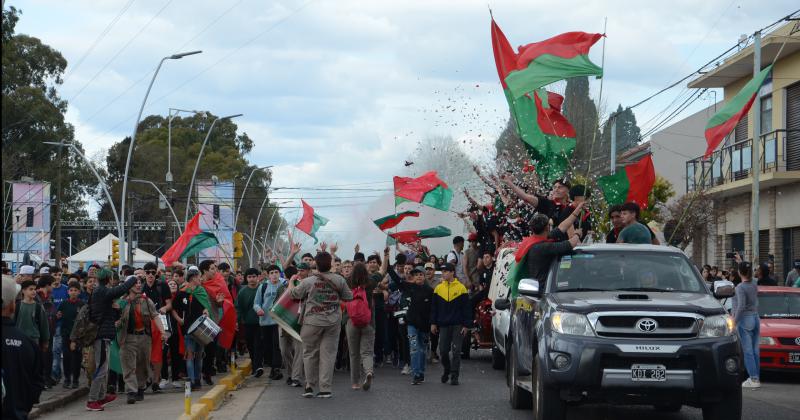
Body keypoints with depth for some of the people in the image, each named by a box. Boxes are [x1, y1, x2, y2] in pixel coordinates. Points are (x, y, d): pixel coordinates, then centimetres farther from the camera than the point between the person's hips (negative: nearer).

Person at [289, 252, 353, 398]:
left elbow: (294, 294, 6)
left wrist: (291, 282, 26)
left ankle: (309, 386, 15)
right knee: (328, 353, 4)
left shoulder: (308, 281, -9)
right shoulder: (339, 280, -4)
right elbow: (348, 297, 6)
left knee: (310, 353, 12)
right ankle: (325, 389, 3)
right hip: (333, 322, 1)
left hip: (313, 321, -1)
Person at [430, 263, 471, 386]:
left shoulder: (461, 288, -1)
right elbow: (434, 308, 12)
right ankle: (446, 370, 26)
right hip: (443, 325, 3)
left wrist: (466, 325, -4)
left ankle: (454, 376, 3)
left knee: (456, 351, -3)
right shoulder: (438, 288, 7)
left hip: (458, 325, -3)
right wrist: (433, 323, 5)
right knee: (443, 350, 2)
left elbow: (466, 308, 1)